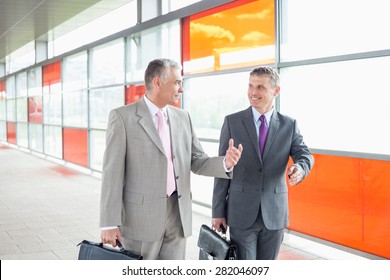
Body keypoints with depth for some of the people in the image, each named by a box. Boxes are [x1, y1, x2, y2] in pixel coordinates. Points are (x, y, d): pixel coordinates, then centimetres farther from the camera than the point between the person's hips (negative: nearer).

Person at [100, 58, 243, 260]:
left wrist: (225, 163, -12)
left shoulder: (182, 117, 10)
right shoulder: (122, 116, -7)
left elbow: (197, 162, 10)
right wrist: (109, 223, -13)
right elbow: (113, 171, -10)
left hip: (178, 214, 5)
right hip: (141, 215, -5)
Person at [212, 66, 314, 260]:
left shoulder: (289, 125, 4)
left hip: (274, 214, 2)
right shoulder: (232, 122, -1)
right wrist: (218, 211, -3)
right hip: (241, 213, -2)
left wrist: (299, 169, -30)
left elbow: (304, 155, -4)